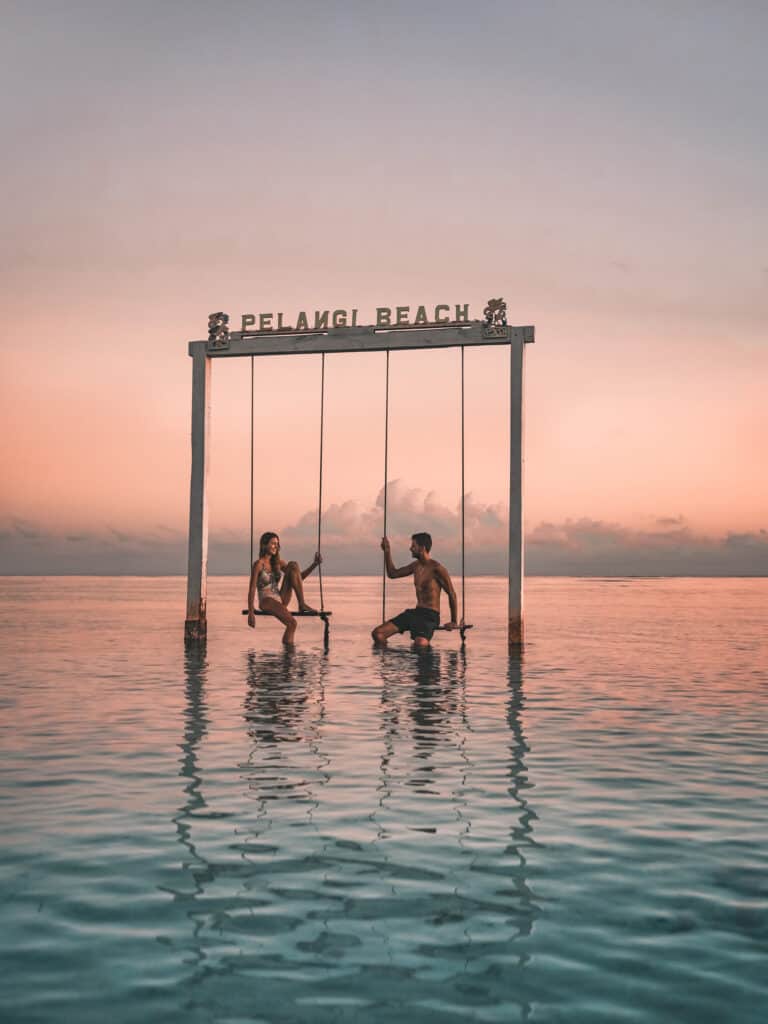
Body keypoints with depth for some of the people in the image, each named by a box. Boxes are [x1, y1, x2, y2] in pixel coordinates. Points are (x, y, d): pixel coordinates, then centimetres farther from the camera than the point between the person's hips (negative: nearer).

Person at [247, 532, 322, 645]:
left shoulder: (278, 562, 12)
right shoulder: (259, 564, -9)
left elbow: (299, 577, 12)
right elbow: (252, 589, -12)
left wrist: (314, 564, -2)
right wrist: (251, 613, -18)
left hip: (281, 600, 7)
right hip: (267, 601, -7)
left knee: (293, 565, -13)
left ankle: (302, 605, -19)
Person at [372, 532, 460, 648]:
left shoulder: (437, 569, -12)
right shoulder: (416, 565, 12)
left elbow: (452, 594, -8)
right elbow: (392, 574, 24)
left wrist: (454, 622, -5)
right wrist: (387, 551, 16)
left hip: (430, 615, -7)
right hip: (415, 612, 7)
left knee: (420, 644, -39)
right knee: (377, 633, -6)